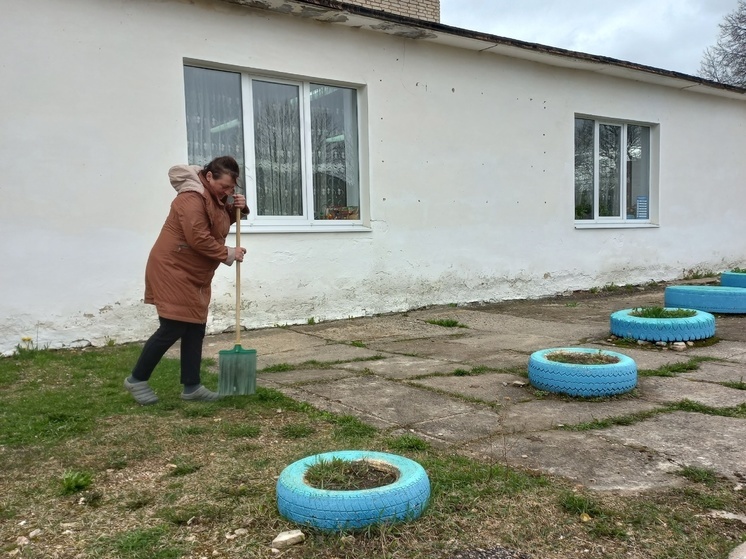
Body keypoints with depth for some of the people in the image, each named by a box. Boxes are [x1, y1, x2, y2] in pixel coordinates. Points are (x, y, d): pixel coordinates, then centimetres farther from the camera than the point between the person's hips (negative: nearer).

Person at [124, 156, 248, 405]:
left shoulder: (214, 196, 9)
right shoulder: (192, 198, -23)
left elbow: (223, 220, 22)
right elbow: (199, 239, -28)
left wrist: (237, 207, 0)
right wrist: (228, 254, -18)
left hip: (195, 275, 10)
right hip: (171, 271, -10)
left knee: (195, 329, 7)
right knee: (172, 329, -8)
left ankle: (192, 386, 14)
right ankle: (137, 379, 9)